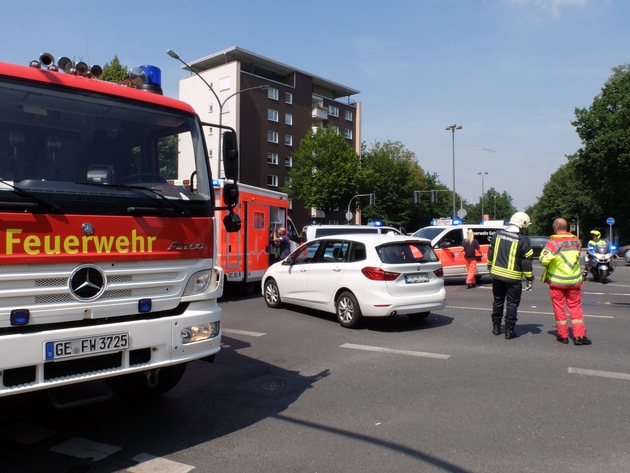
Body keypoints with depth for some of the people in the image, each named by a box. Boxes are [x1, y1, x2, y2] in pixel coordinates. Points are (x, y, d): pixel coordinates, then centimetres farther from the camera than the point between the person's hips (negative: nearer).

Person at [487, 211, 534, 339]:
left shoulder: (498, 234, 4)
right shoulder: (523, 240, -10)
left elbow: (490, 252, 12)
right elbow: (526, 262, -9)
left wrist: (490, 267, 25)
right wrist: (530, 279, -2)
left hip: (496, 274, 5)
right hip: (513, 278, -4)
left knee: (497, 301, 16)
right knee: (512, 303, 6)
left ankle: (496, 327, 23)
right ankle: (509, 330, 8)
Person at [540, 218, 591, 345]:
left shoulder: (554, 242, -15)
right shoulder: (576, 241, 3)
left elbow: (544, 259, -25)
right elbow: (577, 257, 11)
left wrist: (547, 265, -5)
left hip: (557, 280, -4)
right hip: (574, 280, 4)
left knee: (559, 307, 7)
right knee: (575, 306, 11)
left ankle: (563, 335, 13)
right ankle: (579, 335, 9)